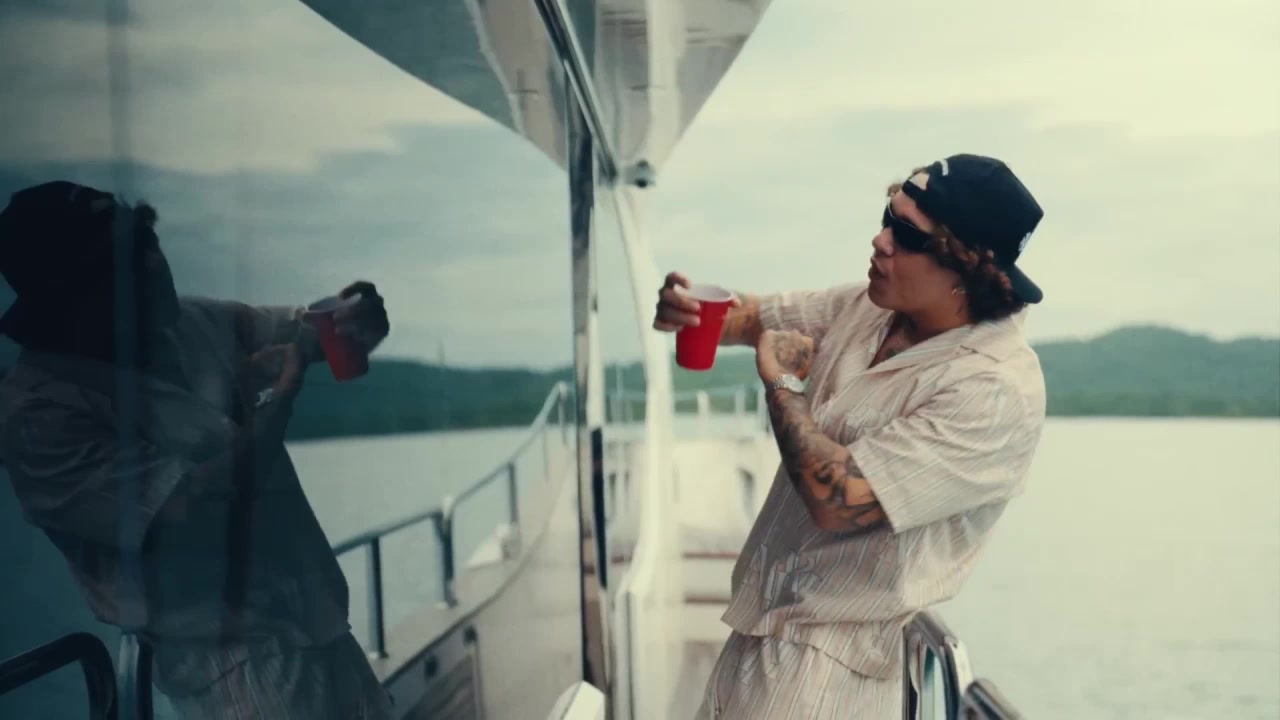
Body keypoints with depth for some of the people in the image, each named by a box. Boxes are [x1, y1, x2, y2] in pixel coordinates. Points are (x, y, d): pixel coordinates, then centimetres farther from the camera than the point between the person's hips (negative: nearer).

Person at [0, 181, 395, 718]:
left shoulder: (191, 322, 0)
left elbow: (303, 328, 13)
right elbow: (193, 512, -24)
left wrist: (353, 319, -11)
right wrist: (275, 399, -13)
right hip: (234, 660, -7)